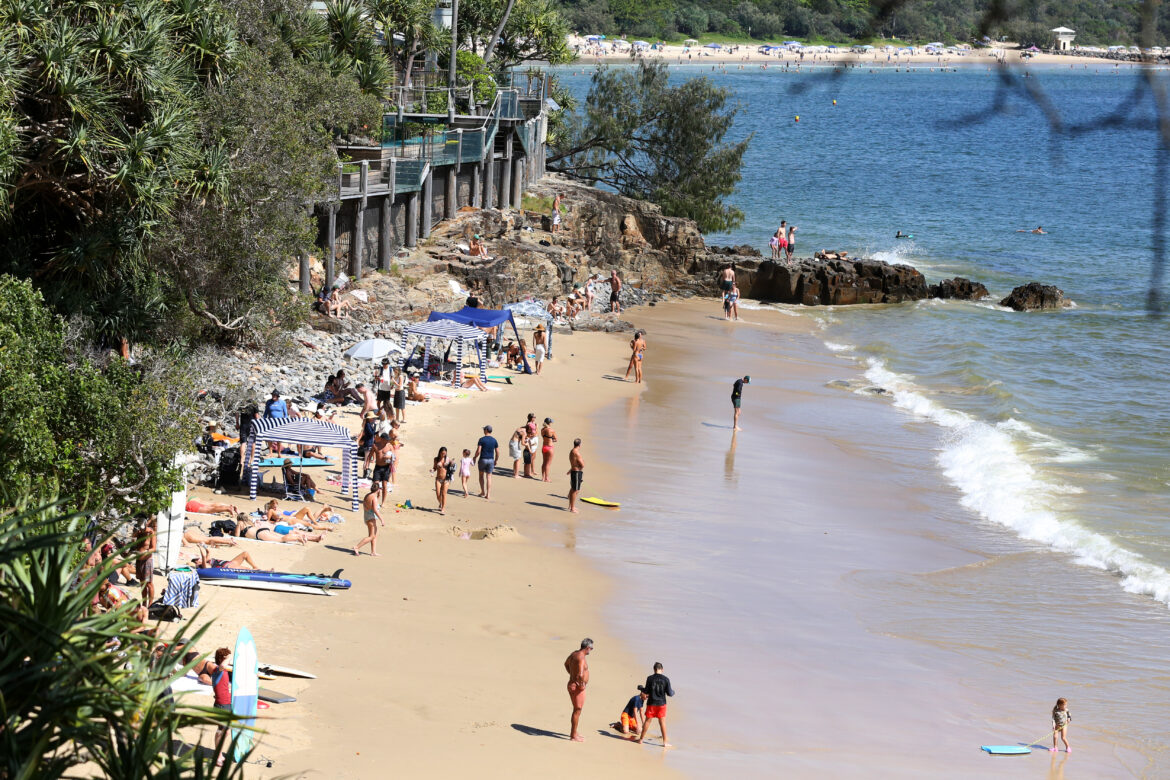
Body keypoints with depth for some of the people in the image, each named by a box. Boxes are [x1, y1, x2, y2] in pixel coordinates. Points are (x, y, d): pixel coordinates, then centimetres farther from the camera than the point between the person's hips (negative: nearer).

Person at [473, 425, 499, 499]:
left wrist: (475, 457, 2)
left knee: (481, 475, 16)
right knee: (489, 477, 7)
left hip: (483, 459, -3)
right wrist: (495, 461, 16)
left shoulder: (482, 439, -10)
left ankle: (483, 492, 14)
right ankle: (488, 494, 2)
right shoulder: (494, 440, 2)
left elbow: (478, 451, -15)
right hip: (491, 460, 3)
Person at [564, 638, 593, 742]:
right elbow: (580, 675, -38)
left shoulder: (574, 653, 6)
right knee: (577, 710, -1)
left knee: (578, 709, 21)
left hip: (572, 684, 10)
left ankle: (573, 732, 31)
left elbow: (566, 664, 27)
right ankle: (573, 736, 5)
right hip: (577, 687, -10)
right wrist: (582, 683, -20)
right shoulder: (581, 658, -24)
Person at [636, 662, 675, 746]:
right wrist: (673, 691, 18)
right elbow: (669, 693, -5)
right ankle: (665, 742, 9)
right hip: (661, 704, 0)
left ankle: (641, 739, 21)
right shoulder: (666, 679, -7)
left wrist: (641, 688, 16)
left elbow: (646, 691, -5)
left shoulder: (650, 678, -9)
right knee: (662, 722, 6)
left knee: (647, 721, 11)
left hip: (651, 703, 0)